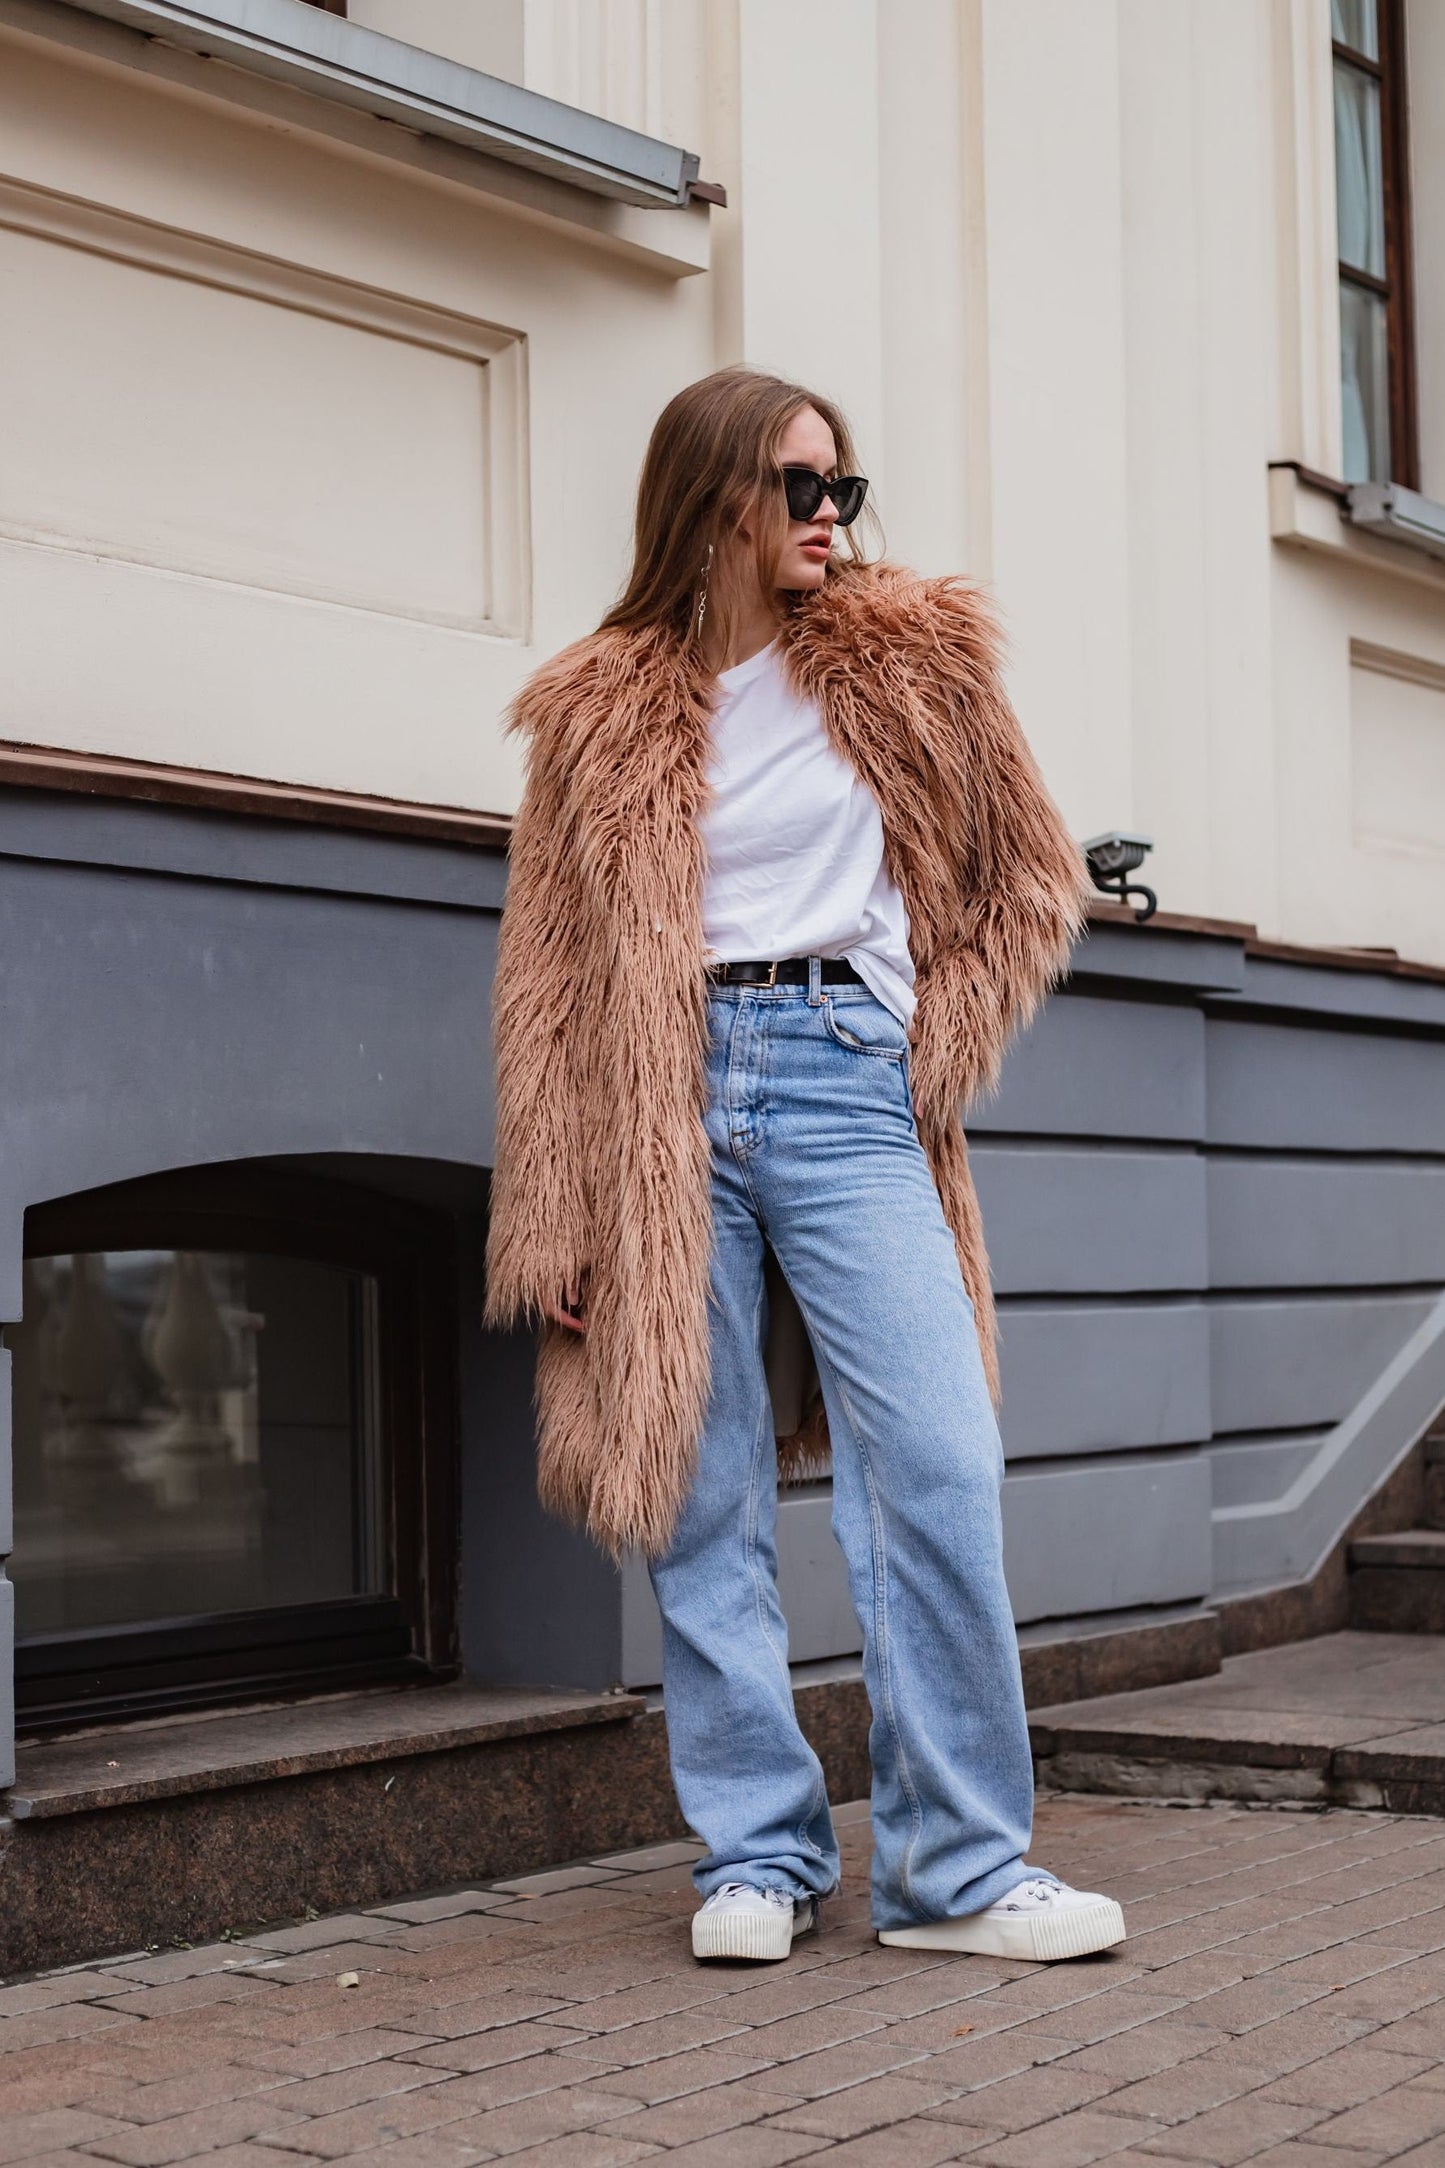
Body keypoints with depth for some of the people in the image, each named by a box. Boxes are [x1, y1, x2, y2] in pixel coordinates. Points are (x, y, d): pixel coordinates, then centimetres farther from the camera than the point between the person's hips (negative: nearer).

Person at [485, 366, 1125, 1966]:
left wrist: (934, 1044, 3)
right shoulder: (602, 715, 7)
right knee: (702, 1493, 3)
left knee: (935, 1469, -10)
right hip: (664, 1103, 1)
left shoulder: (912, 661, 9)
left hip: (843, 1082, 0)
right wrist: (552, 1222, 2)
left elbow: (1024, 884, 16)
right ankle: (756, 1854, 14)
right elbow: (551, 979, 7)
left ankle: (956, 1868, 1)